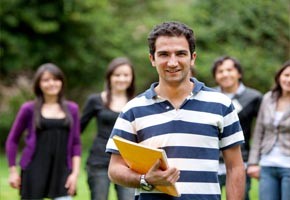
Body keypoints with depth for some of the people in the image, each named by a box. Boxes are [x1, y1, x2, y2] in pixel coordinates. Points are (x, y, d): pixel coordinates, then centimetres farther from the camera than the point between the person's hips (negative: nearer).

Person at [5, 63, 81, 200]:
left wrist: (75, 173, 0)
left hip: (61, 172, 2)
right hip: (34, 172, -2)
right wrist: (13, 170, 2)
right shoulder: (29, 109, 0)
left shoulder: (71, 109, 8)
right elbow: (12, 140, 7)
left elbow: (76, 144, 9)